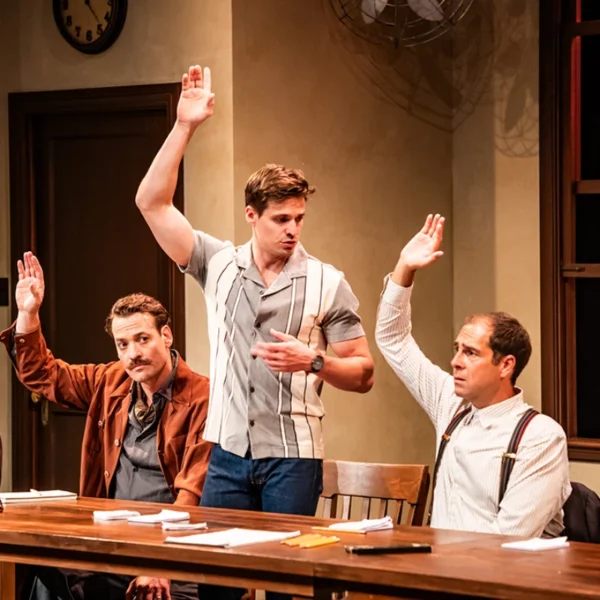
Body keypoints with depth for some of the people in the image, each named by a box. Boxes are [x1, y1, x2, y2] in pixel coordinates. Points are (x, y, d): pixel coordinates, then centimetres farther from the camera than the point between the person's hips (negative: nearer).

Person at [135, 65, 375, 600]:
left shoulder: (327, 284, 0)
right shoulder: (219, 264, 5)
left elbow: (363, 375, 4)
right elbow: (153, 203, -1)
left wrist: (313, 361, -16)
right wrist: (185, 126, -8)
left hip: (292, 456, -2)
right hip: (228, 451, 2)